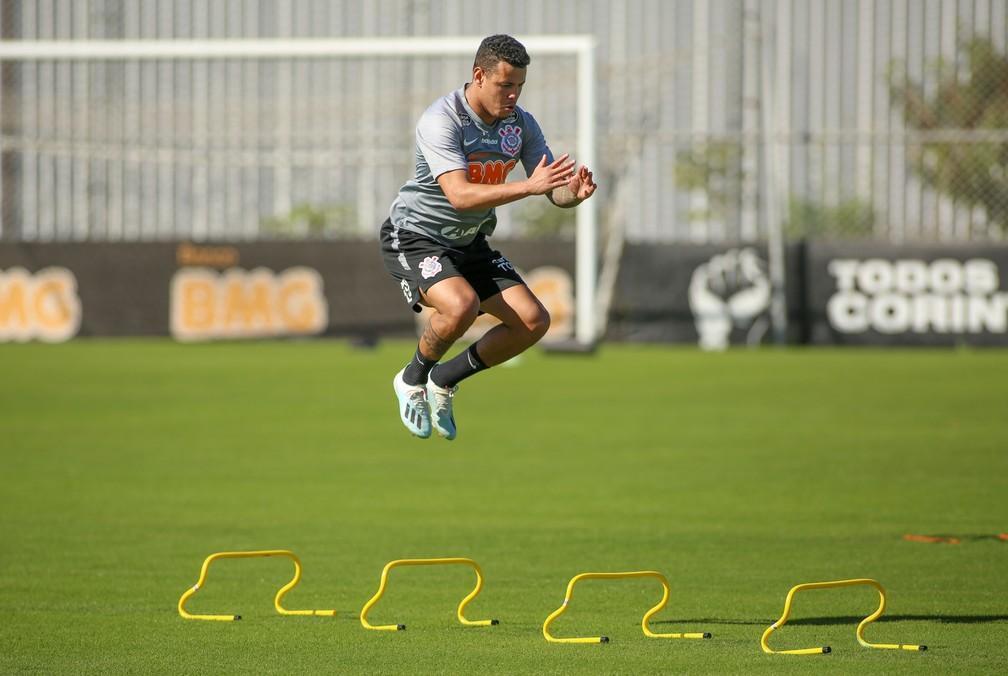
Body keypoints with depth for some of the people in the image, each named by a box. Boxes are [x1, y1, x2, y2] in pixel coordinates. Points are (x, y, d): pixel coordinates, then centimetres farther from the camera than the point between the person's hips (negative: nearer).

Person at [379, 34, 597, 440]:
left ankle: (445, 380, 13)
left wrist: (574, 192, -30)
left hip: (470, 243, 7)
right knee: (461, 305, -34)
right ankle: (413, 379, -4)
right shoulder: (441, 120, -24)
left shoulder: (521, 124, -4)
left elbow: (555, 192, -5)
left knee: (533, 321, -6)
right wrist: (528, 186, -45)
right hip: (414, 236, -7)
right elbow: (460, 194, -36)